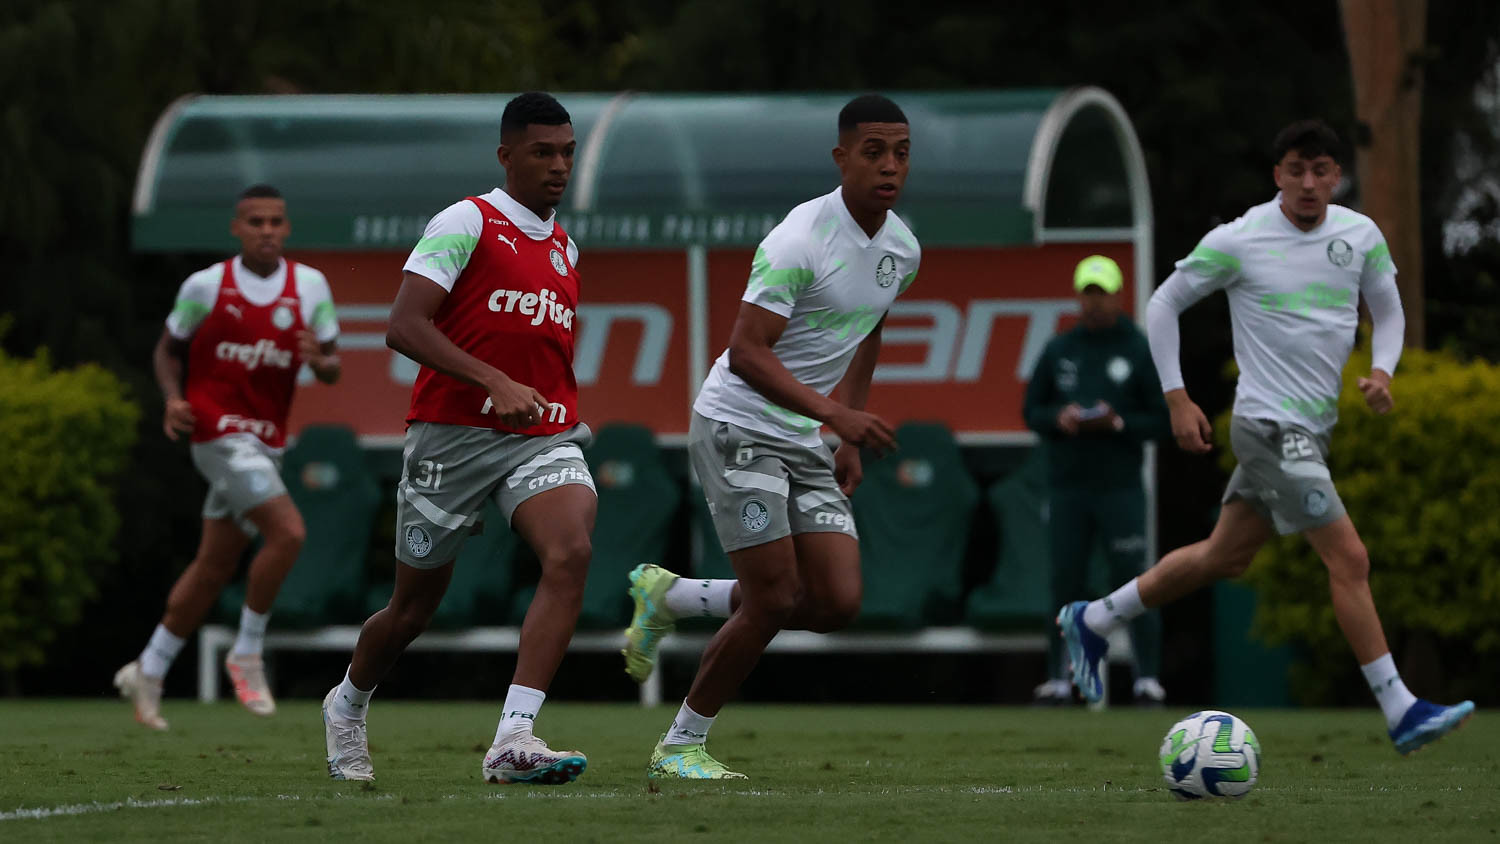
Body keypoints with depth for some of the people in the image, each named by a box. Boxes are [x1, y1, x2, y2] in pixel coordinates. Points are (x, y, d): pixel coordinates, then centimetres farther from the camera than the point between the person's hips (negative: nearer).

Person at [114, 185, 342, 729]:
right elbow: (168, 349, 10)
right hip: (219, 433, -5)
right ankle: (247, 654, -7)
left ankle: (148, 672, 25)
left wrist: (321, 362, -16)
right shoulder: (206, 286, -3)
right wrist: (173, 398, -9)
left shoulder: (310, 286, 4)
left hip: (266, 441, 5)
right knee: (288, 531, -23)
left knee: (215, 565, 10)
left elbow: (332, 366, 8)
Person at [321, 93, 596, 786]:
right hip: (454, 435, -5)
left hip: (544, 437, 5)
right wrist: (494, 383, -26)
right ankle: (347, 707, 40)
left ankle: (512, 741, -31)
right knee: (412, 610, 7)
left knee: (571, 551, -26)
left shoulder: (564, 247, 17)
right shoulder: (467, 223, -6)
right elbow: (404, 326, -17)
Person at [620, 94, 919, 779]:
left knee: (837, 603, -4)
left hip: (810, 443, 8)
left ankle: (668, 596, 17)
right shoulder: (800, 240, -20)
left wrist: (849, 439, 20)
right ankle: (681, 745, 6)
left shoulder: (902, 249, 5)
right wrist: (833, 414, -31)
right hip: (740, 428, -8)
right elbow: (748, 350, -23)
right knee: (775, 600, -12)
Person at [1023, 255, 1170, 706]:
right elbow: (1032, 411, 13)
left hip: (1120, 486, -3)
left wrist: (1119, 423, -16)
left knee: (1133, 581, -7)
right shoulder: (1058, 351, 11)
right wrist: (1058, 418, -9)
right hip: (1066, 486, 3)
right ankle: (1059, 679, 9)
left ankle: (1148, 678, -6)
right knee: (1065, 582, 3)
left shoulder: (1140, 351, 2)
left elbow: (1165, 419, 0)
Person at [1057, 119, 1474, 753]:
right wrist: (1176, 399, -5)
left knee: (1225, 557, 17)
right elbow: (1163, 305, 0)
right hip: (1270, 424, -7)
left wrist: (1381, 370, -4)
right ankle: (1401, 713, -11)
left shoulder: (1360, 235, 4)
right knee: (1350, 558, -14)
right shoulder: (1237, 242, -10)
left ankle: (1093, 620, 33)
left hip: (1314, 426, 7)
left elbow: (1388, 312, 17)